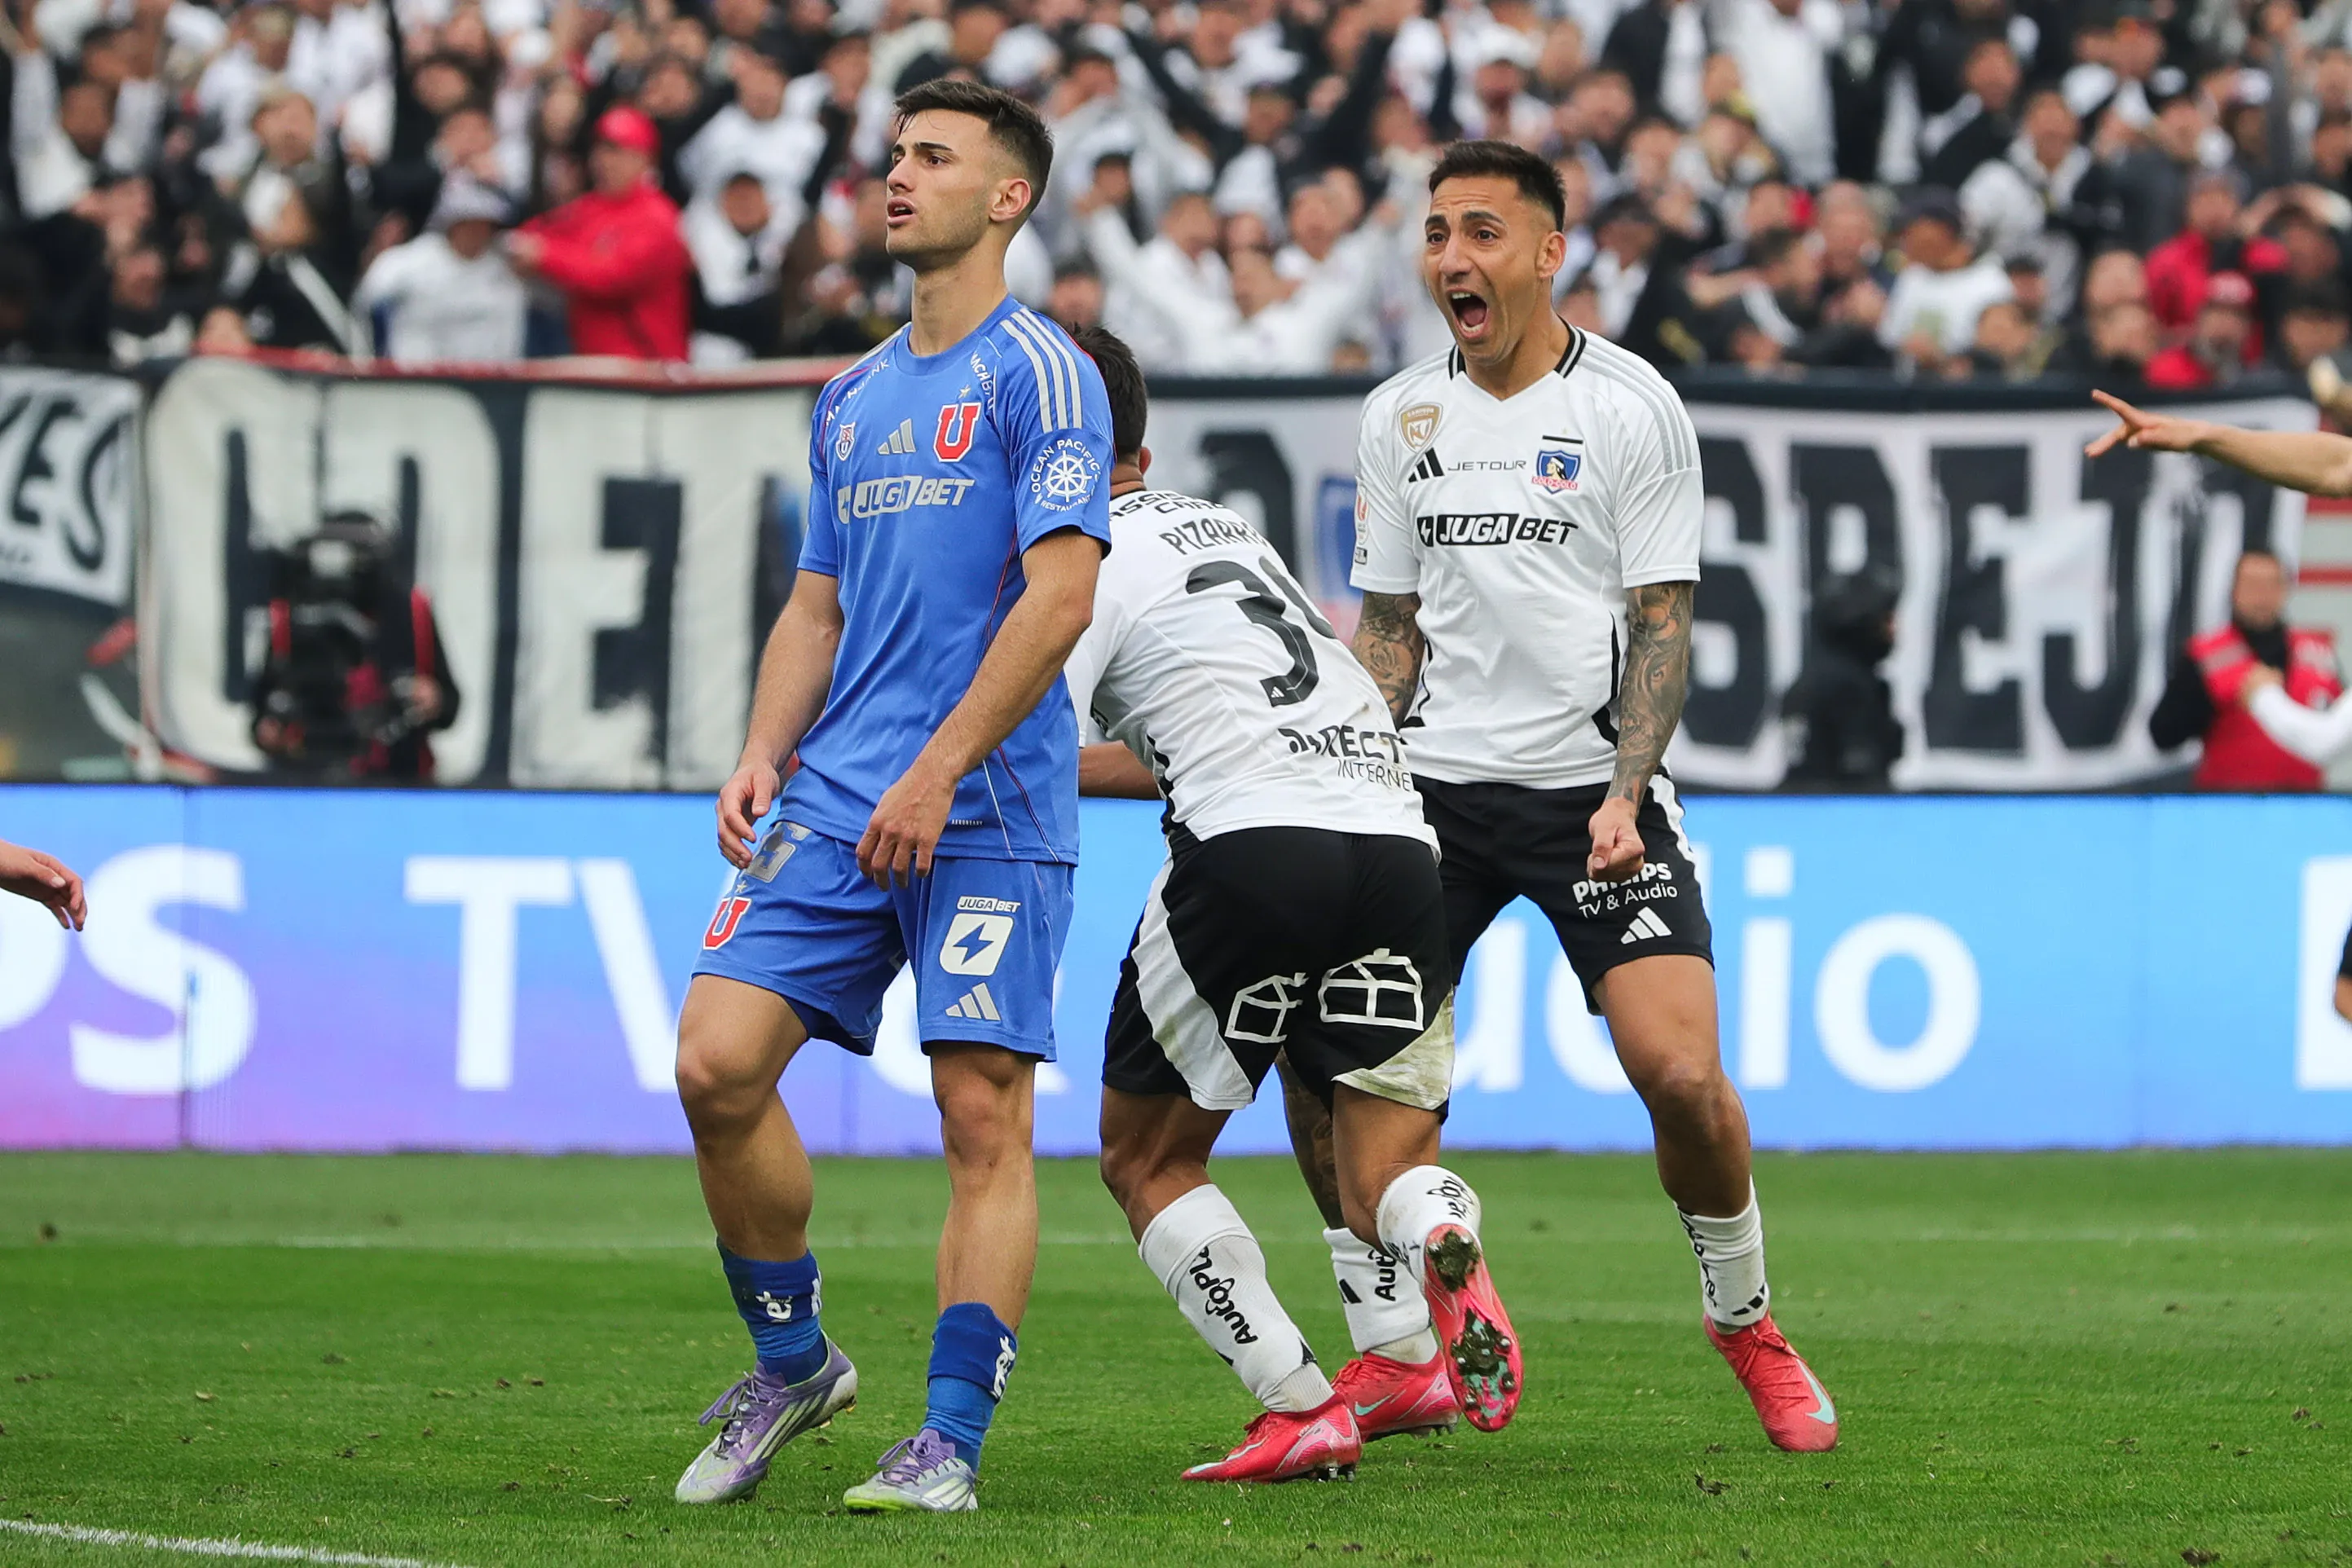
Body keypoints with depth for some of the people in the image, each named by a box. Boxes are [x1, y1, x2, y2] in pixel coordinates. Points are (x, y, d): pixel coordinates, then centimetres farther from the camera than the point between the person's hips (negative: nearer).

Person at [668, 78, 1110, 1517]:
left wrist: (937, 772, -16)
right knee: (719, 1062, -6)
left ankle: (953, 1441, -4)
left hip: (988, 814, -6)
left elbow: (1061, 594, -13)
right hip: (835, 807, 6)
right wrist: (763, 754, 7)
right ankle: (792, 1363, 11)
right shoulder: (851, 399, 19)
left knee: (985, 1115, -7)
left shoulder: (1039, 373, -4)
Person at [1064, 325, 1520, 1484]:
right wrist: (1079, 770, 45)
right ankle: (1445, 1245, -30)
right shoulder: (1225, 529, 28)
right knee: (1384, 1180, 7)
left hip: (1254, 845, -6)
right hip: (1398, 834, 6)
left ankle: (1299, 1410, 0)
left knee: (1147, 1158, 13)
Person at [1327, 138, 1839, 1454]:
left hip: (1591, 787, -4)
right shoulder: (1401, 417, 9)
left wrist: (1625, 792, -16)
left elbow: (1661, 624, -4)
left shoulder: (1633, 407, -3)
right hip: (1435, 786, 4)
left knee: (1681, 1071, -16)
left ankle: (1746, 1320, 9)